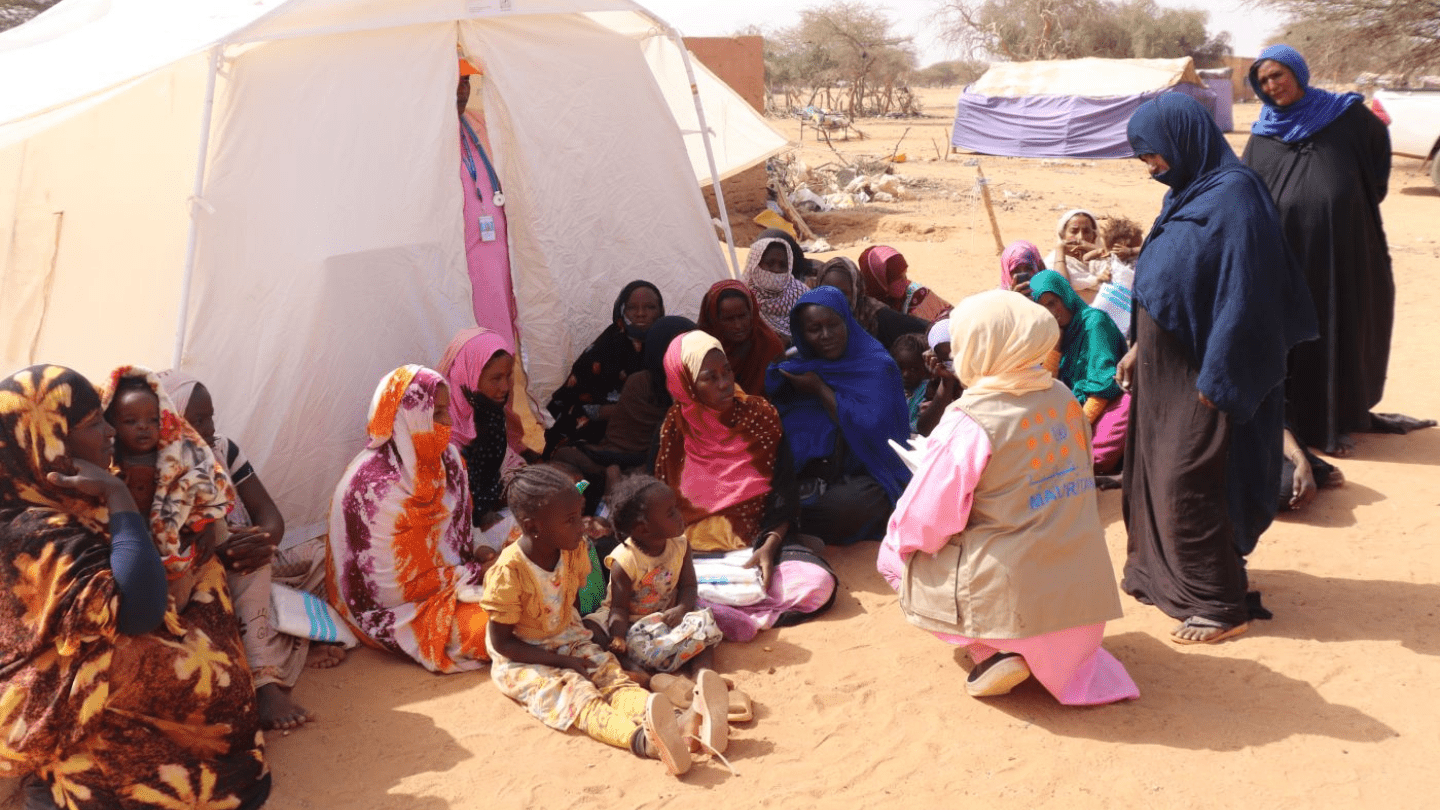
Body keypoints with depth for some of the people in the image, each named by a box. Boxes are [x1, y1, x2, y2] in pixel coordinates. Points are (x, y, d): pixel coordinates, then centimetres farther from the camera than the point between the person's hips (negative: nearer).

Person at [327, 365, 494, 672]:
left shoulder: (446, 459, -2)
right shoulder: (373, 487, -25)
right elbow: (394, 585, -20)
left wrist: (477, 555, -9)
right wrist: (475, 574, -16)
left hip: (451, 575, 7)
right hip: (397, 607, -7)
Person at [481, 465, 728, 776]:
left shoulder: (573, 553, -3)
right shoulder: (509, 572, -24)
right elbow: (501, 642, -18)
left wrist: (582, 637, -1)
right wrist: (563, 661, -21)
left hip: (569, 642, 6)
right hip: (522, 661, -6)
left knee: (614, 679, -20)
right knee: (577, 696, -31)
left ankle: (688, 722, -48)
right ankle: (643, 740, -61)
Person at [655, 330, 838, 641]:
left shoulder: (759, 415, 2)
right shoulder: (674, 428, 1)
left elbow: (783, 492, 1)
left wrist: (770, 545, -16)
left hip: (760, 539, 2)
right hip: (696, 548, -1)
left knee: (818, 583, -28)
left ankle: (706, 610, -25)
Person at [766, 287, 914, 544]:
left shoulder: (876, 364, -4)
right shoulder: (797, 367, 12)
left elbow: (870, 427, -18)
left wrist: (820, 389, -12)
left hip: (868, 472, -3)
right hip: (811, 473, 3)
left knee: (846, 504, -35)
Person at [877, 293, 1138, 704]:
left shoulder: (969, 423, -16)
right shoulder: (1064, 399, 3)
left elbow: (921, 526, -12)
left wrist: (897, 543, 9)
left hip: (1016, 604, -6)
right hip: (1086, 602, 6)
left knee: (893, 556, 14)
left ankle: (992, 653, -1)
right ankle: (1073, 662, 12)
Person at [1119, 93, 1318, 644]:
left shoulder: (1234, 197, -19)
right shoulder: (1188, 193, 9)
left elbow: (1242, 294, -22)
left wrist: (1216, 380, -21)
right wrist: (1139, 345, 18)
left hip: (1204, 371, -9)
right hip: (1165, 364, 9)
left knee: (1187, 484, -3)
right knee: (1156, 471, 15)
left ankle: (1221, 605, 10)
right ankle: (1163, 573, 30)